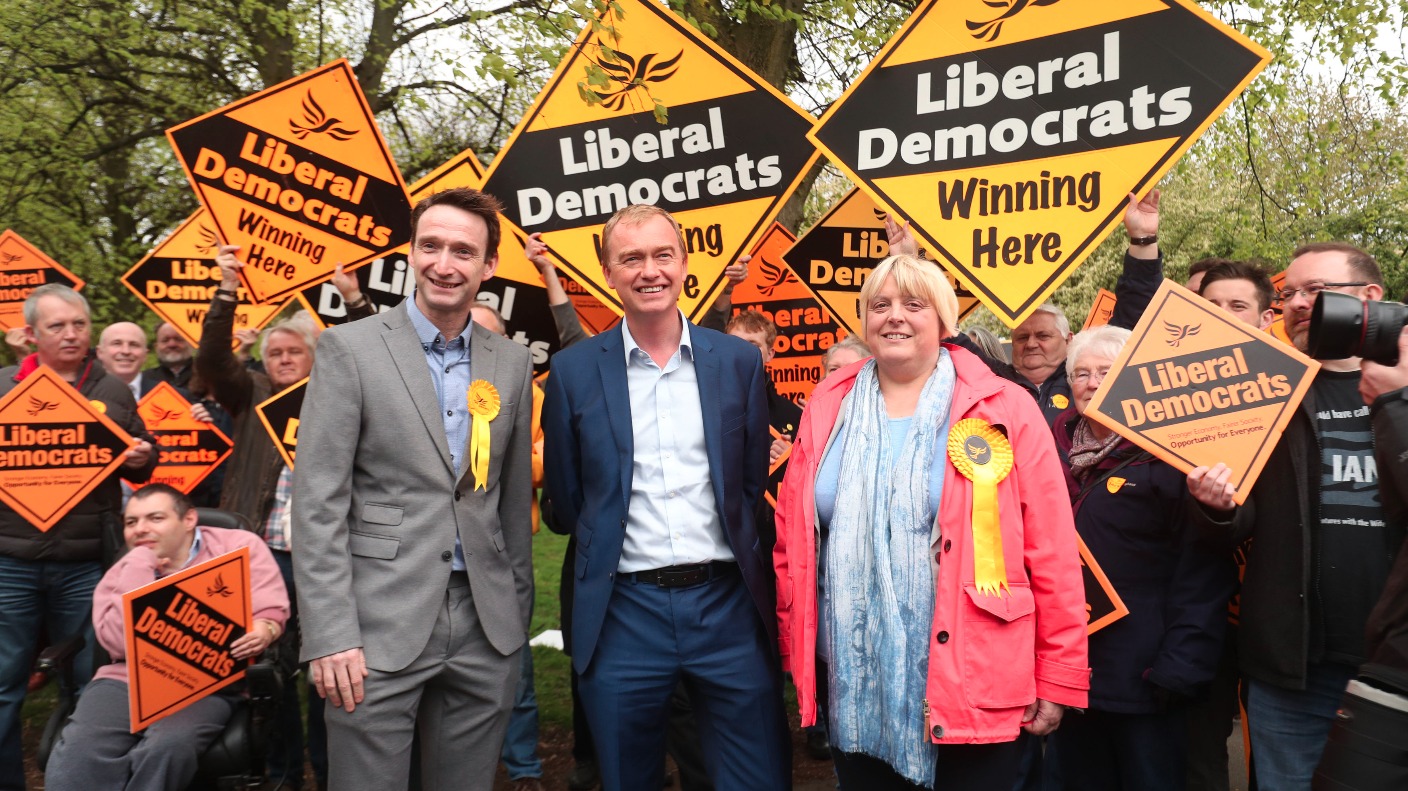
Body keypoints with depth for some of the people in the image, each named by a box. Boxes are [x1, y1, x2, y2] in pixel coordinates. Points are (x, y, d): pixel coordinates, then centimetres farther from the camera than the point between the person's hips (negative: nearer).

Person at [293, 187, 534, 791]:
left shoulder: (513, 363, 7)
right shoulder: (349, 348, -4)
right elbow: (317, 502, -7)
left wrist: (519, 612, 12)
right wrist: (330, 634, -12)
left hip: (486, 629, 4)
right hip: (379, 627, -3)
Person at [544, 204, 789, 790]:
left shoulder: (739, 362, 3)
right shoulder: (573, 372, -1)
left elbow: (753, 481, 9)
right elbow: (565, 498, 7)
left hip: (729, 604, 1)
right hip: (624, 609, 0)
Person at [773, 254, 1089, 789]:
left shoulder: (1004, 410, -3)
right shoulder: (828, 409, 6)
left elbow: (1051, 551, -4)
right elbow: (792, 539, 8)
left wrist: (1059, 676, -4)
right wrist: (795, 653, 7)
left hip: (973, 685, -2)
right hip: (854, 687, 3)